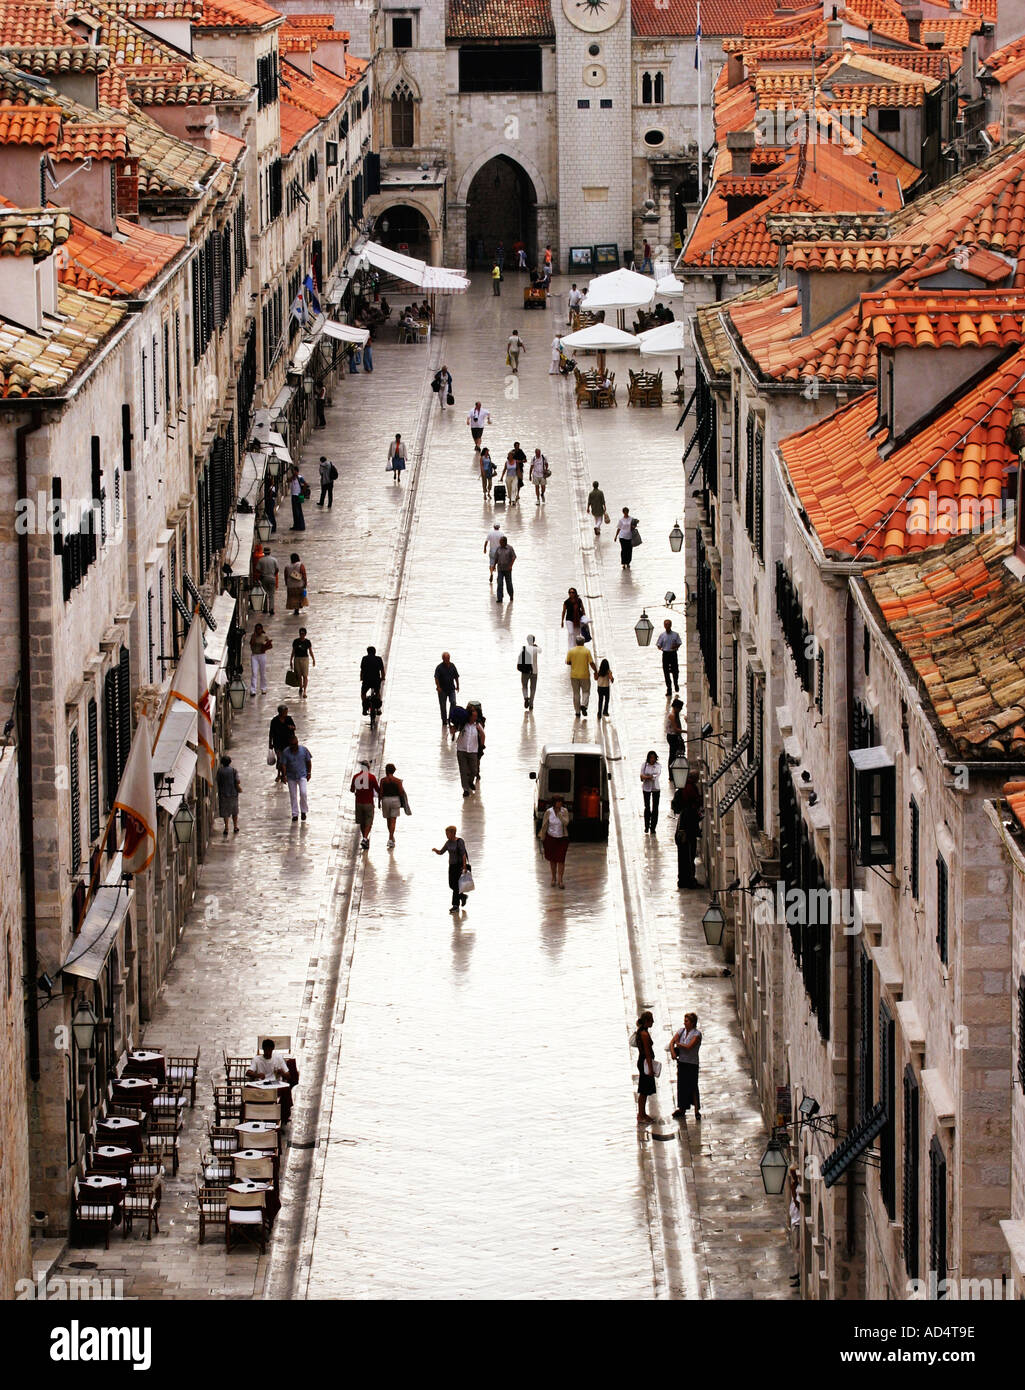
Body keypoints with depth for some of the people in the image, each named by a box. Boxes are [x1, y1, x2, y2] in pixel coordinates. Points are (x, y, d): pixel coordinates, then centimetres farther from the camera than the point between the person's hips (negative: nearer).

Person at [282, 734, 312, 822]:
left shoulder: (304, 749, -6)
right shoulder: (286, 752, -9)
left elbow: (308, 761, 5)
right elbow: (283, 765, -8)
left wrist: (309, 773, 4)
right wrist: (284, 776, -18)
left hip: (302, 775, -1)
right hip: (291, 777, 1)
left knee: (303, 793, -13)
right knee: (293, 796, 5)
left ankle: (303, 811, 7)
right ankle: (295, 814, 16)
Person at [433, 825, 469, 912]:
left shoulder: (459, 841, -15)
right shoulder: (448, 842, 7)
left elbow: (463, 854, -18)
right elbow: (441, 852, 9)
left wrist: (464, 866, -23)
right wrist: (435, 850, -12)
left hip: (459, 865, -7)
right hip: (451, 865, 7)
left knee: (455, 884, -11)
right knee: (451, 885, 7)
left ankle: (456, 906, -8)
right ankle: (462, 896, 33)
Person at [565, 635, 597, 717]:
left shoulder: (571, 651, -2)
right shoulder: (587, 651, -7)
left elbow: (567, 662, 2)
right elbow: (591, 663, -9)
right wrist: (596, 671, 3)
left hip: (574, 675, 2)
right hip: (585, 675, -2)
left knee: (576, 694, 10)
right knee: (586, 692, 11)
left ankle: (577, 712, 12)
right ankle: (583, 705, -15)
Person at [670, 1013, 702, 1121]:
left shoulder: (697, 1034, -10)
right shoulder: (681, 1031, 7)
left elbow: (689, 1047, -20)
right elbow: (672, 1043, 2)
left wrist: (678, 1044, -5)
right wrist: (673, 1053, -15)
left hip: (691, 1063, -6)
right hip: (681, 1062, 6)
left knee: (692, 1087, -6)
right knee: (681, 1086, 10)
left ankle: (697, 1111, -1)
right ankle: (682, 1109, 21)